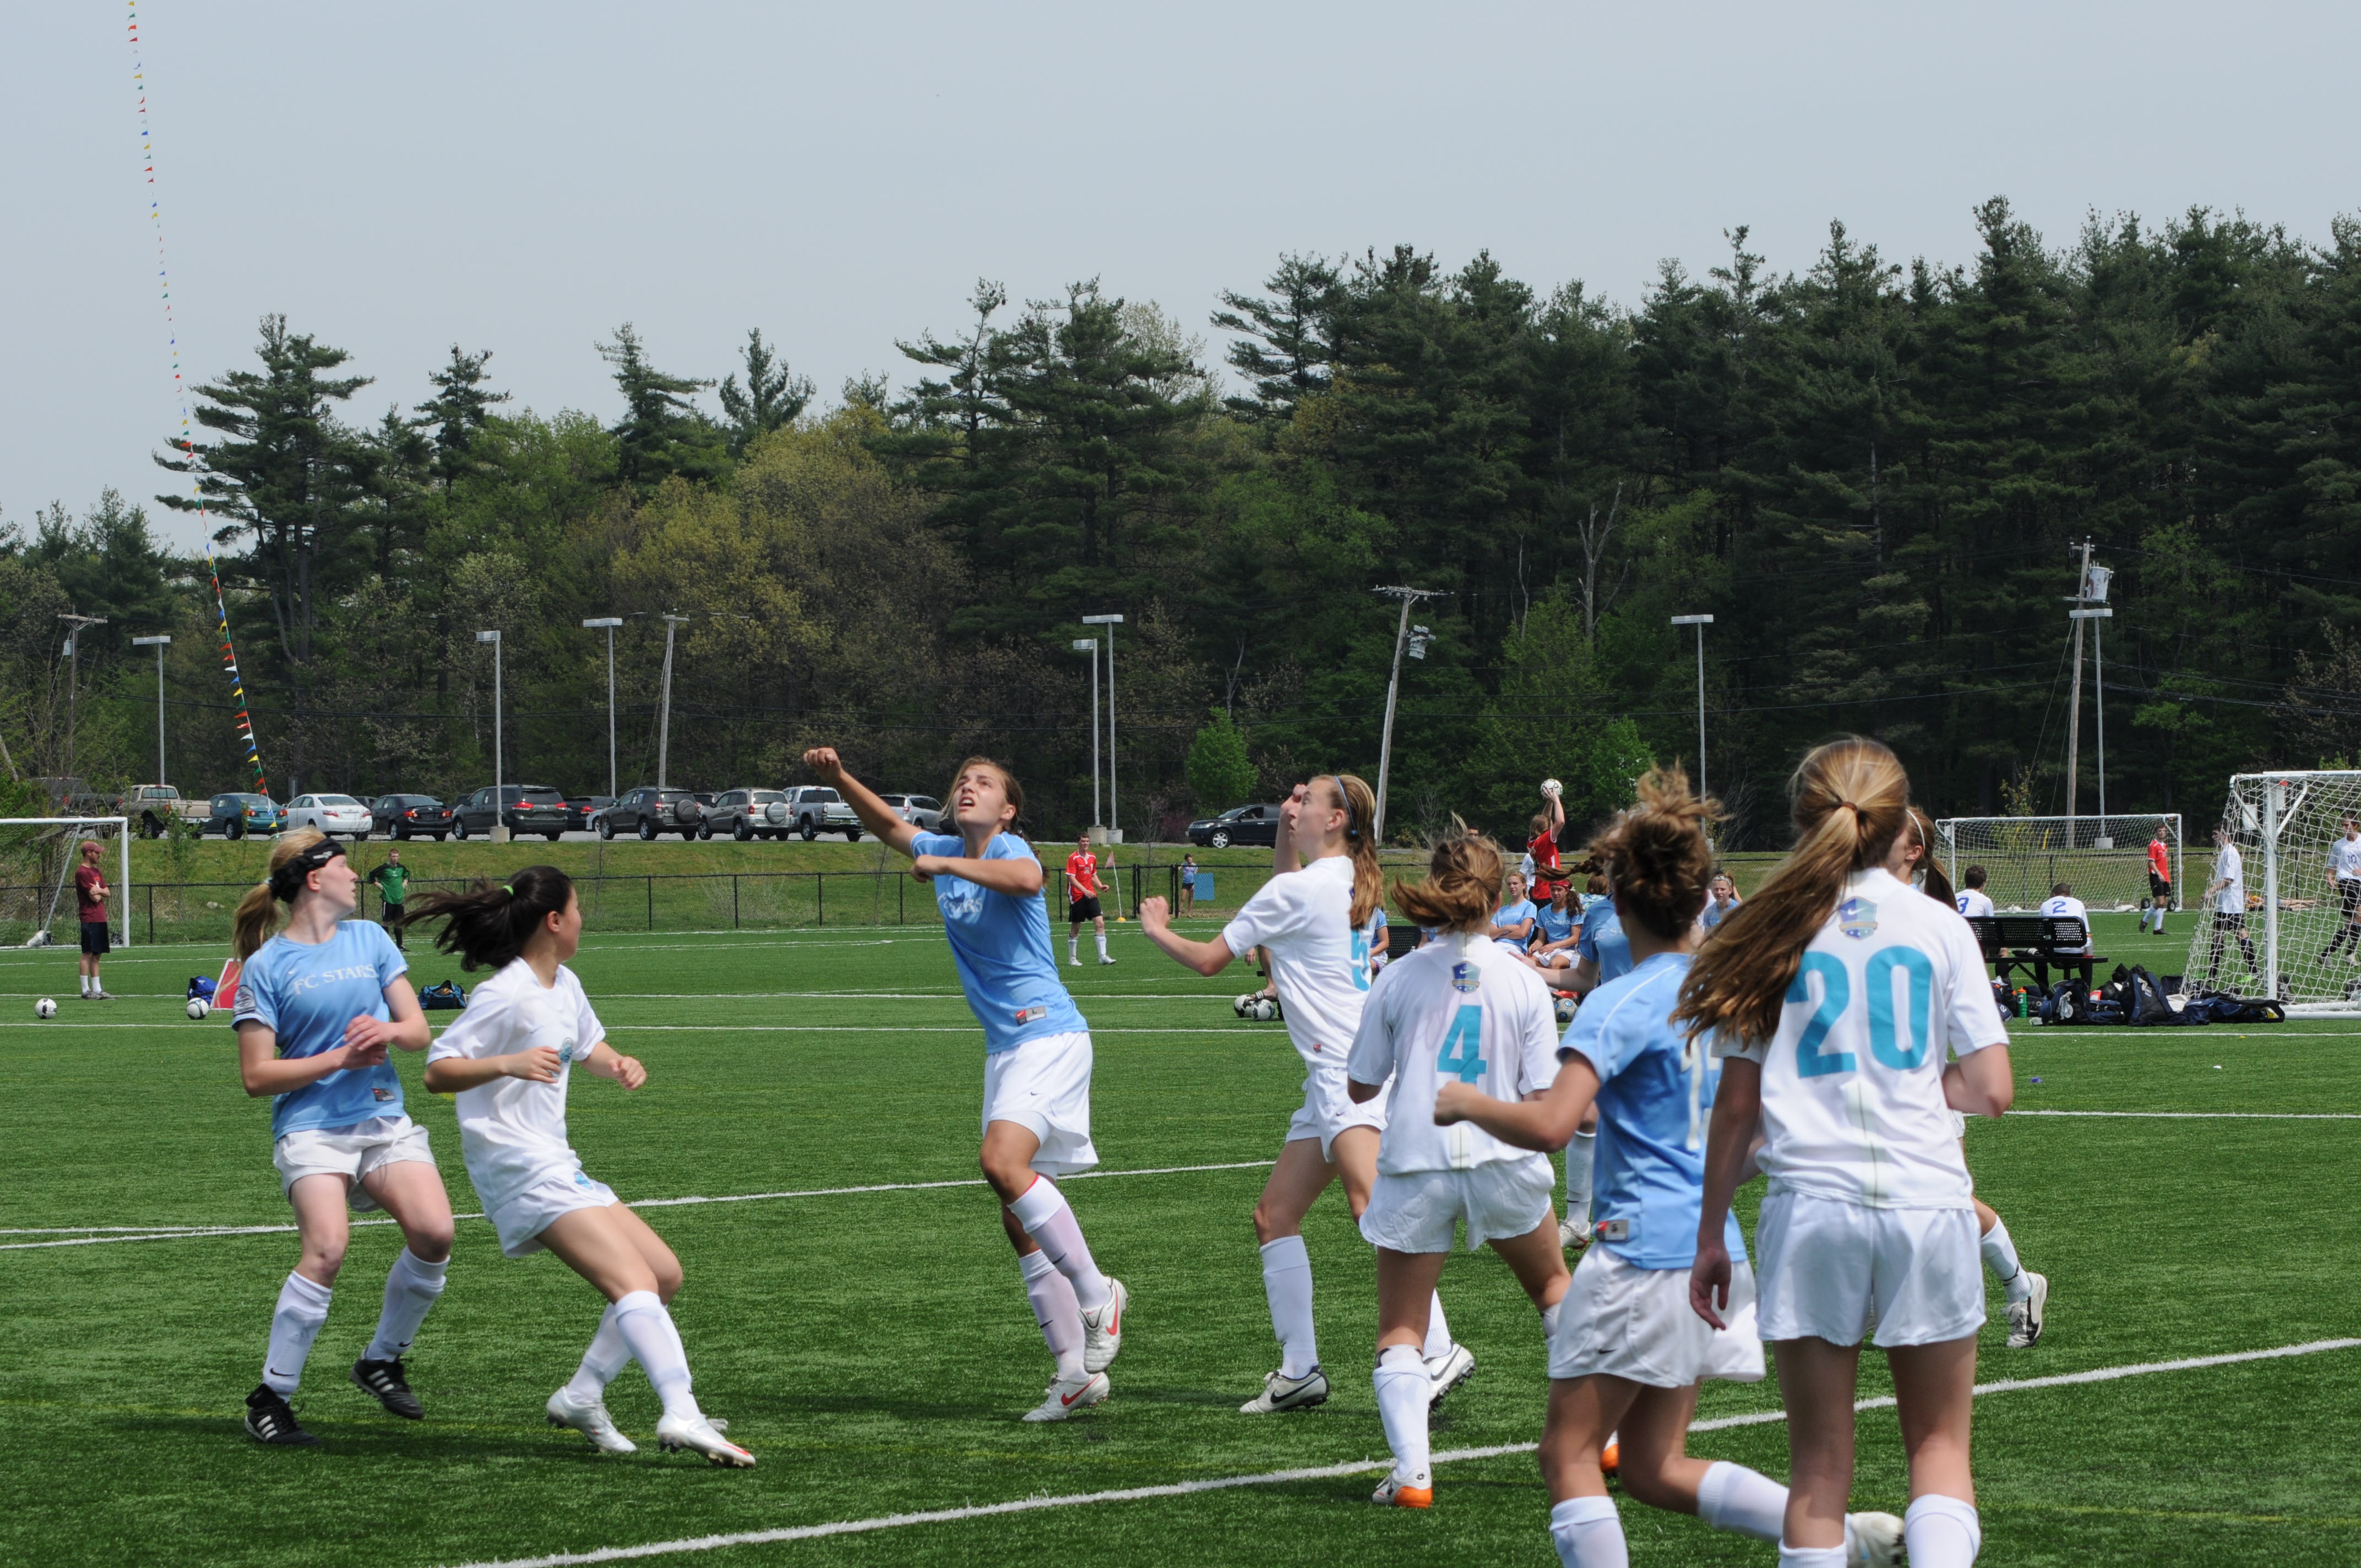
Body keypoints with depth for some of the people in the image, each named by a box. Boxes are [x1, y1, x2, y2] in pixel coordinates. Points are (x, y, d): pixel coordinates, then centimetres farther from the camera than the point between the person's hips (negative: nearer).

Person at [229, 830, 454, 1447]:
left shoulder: (368, 939, 13)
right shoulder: (265, 967, -1)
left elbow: (419, 1030, 12)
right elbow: (257, 1075, -3)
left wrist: (389, 1031, -11)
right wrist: (339, 1059, -12)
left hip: (384, 1118, 5)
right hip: (310, 1126, -5)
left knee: (434, 1233, -18)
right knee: (327, 1248, -26)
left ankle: (382, 1360, 6)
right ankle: (271, 1397, -13)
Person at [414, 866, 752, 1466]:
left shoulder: (564, 986, 13)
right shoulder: (505, 996, -14)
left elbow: (588, 1043, 32)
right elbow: (438, 1072, -18)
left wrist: (618, 1065, 9)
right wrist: (508, 1064, -34)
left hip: (556, 1164, 10)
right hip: (522, 1169, -10)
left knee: (664, 1275, 10)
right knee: (634, 1283, -23)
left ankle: (580, 1398, 14)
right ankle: (682, 1416, -38)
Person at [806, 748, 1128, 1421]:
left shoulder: (1008, 848, -9)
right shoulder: (946, 851, 13)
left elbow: (1028, 880, -33)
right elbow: (891, 826, 31)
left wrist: (945, 865, -24)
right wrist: (839, 777, 18)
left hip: (1048, 1033, -8)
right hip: (1004, 1047, 8)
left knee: (1002, 1161, -29)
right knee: (1020, 1221, 3)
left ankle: (1096, 1292, -16)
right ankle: (1077, 1371, 5)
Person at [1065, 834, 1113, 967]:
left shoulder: (1092, 858, 11)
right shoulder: (1073, 858, -8)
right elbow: (1071, 878, -15)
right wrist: (1085, 891, -24)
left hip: (1091, 895, 5)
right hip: (1077, 896, -5)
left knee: (1100, 923, -7)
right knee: (1076, 927, 3)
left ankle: (1103, 956, -7)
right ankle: (1072, 959, 15)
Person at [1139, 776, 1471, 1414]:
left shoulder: (1300, 890, -9)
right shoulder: (1349, 883, 16)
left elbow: (1209, 959, 1)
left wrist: (1158, 930, 20)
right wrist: (1284, 831, 26)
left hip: (1351, 1069, -10)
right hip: (1335, 1074, 10)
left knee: (1372, 1206, -24)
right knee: (1275, 1215, 12)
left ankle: (1438, 1350, -33)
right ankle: (1299, 1369, 14)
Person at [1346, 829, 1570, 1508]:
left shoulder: (1398, 980, -5)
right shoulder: (1523, 983, -4)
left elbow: (1360, 1087, 1)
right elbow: (1545, 1100, -5)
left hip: (1414, 1167, -1)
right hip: (1503, 1164, 1)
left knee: (1400, 1331, 6)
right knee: (1554, 1286, 27)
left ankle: (1411, 1471, -14)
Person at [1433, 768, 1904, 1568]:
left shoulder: (1620, 1005, -12)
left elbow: (1548, 1125, -23)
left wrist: (1466, 1101, -6)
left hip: (1645, 1250, -8)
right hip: (1721, 1249, 8)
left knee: (1569, 1453, 1)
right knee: (1654, 1466, 14)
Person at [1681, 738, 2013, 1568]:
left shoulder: (1777, 931, 4)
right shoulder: (1939, 927, 3)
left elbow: (1737, 1105, 3)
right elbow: (1991, 1091, -1)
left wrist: (1711, 1236, 11)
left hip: (1811, 1207, 0)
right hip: (1927, 1201, 0)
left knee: (1820, 1467, 6)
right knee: (1939, 1446, 10)